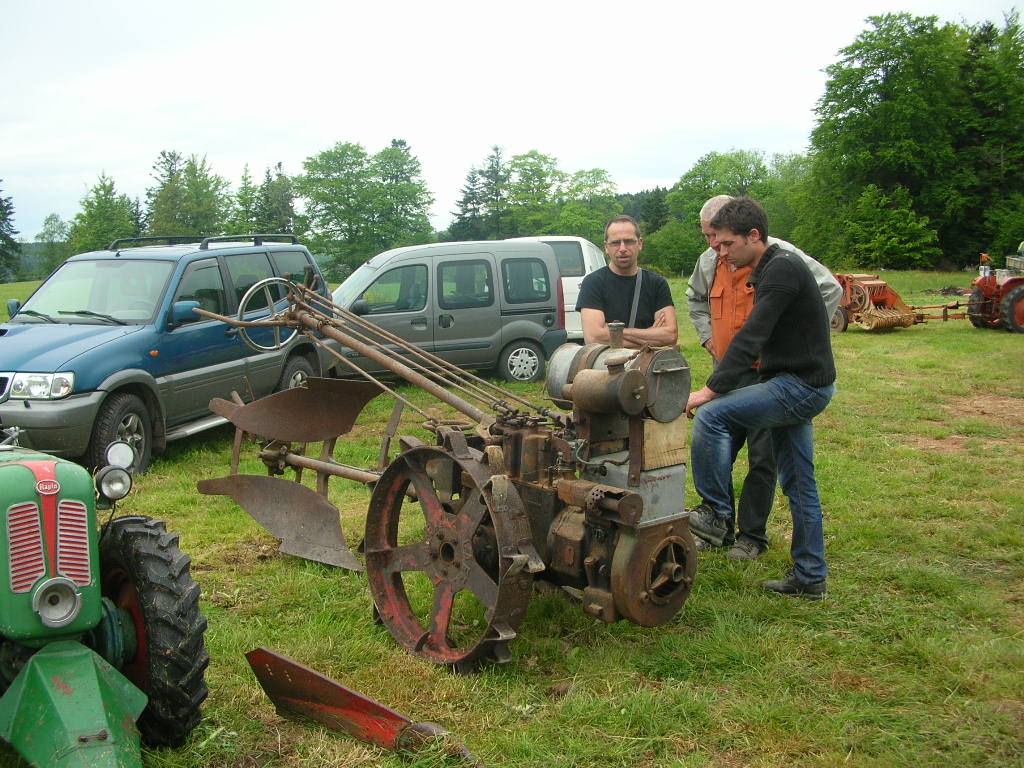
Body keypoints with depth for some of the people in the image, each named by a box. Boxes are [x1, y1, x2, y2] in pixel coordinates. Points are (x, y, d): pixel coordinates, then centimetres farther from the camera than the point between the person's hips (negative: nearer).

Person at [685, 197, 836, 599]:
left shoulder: (782, 268, -17)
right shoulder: (769, 269, 14)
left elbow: (751, 338, -27)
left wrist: (711, 390, -31)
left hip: (801, 386, -11)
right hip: (798, 385, 11)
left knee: (711, 416, -22)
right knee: (799, 483, 13)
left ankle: (715, 514, -12)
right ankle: (810, 577, 21)